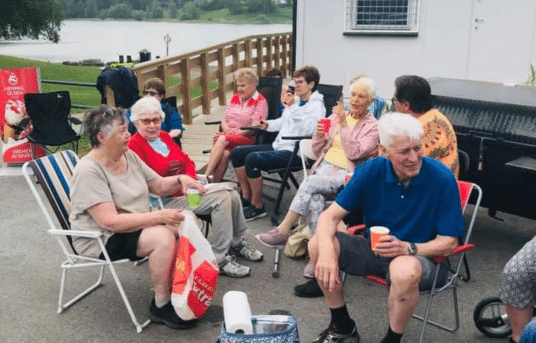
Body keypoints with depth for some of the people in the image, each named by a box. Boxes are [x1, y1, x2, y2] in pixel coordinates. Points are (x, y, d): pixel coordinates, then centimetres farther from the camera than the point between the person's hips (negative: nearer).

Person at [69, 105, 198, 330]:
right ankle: (161, 306, -14)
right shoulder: (89, 171, -23)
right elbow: (110, 221, -29)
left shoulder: (129, 156, 2)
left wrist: (180, 179, -11)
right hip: (101, 239, -8)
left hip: (137, 226, 8)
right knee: (163, 237, -30)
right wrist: (160, 216, -29)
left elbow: (159, 185, 12)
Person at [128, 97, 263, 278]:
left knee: (231, 192, -6)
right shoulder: (134, 146, -13)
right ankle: (220, 259, -16)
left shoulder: (164, 136, 13)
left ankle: (237, 242, 13)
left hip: (186, 188, 8)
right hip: (166, 200, -8)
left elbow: (187, 161, 14)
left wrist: (191, 180, -7)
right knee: (220, 198, -22)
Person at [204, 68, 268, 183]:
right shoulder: (234, 98, 23)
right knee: (224, 153, -31)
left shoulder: (260, 101, 1)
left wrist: (230, 134, -16)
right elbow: (224, 120, 19)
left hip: (249, 139, -5)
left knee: (222, 140, -33)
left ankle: (206, 175, -36)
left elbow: (253, 129, -10)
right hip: (230, 136, 5)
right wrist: (227, 131, -5)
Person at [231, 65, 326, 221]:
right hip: (279, 145, 10)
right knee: (237, 152, 4)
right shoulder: (296, 102, 18)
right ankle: (246, 197, 10)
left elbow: (308, 130, -25)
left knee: (253, 158, -30)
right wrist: (268, 125, 16)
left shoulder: (316, 106, -8)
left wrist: (293, 108, -26)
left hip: (294, 152, -10)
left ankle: (257, 206, -16)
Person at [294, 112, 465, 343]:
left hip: (423, 257, -4)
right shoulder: (370, 171, -11)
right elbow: (330, 215, -12)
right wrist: (326, 251, -33)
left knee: (404, 271, -40)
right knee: (318, 244, -16)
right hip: (375, 251, 4)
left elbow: (449, 242, -14)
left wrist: (408, 248, -33)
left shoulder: (442, 178, -20)